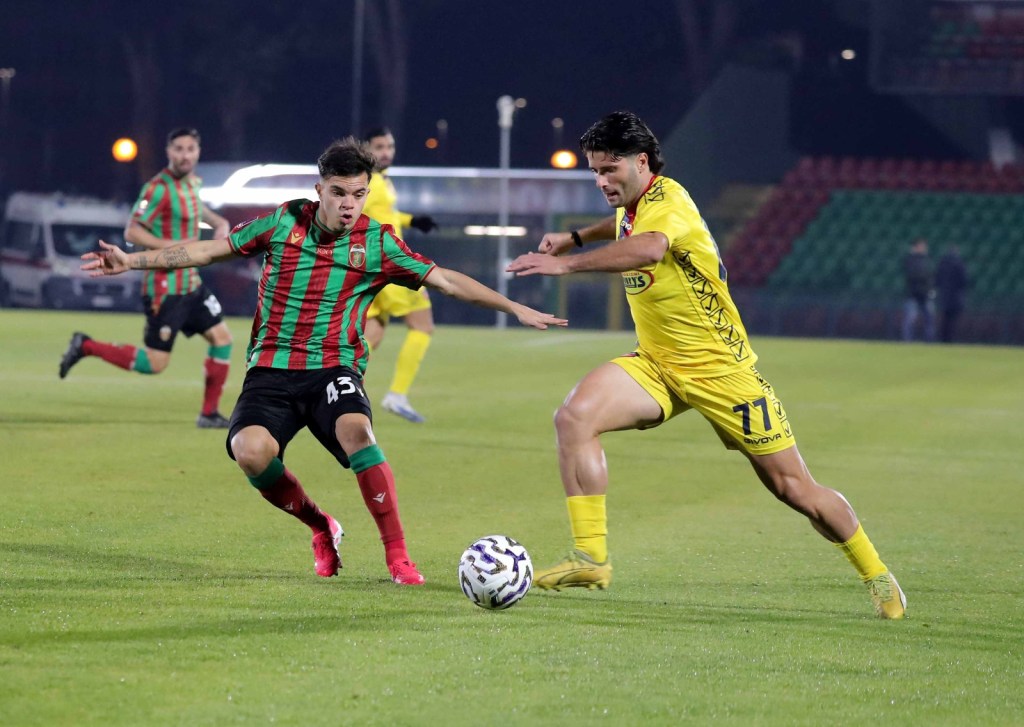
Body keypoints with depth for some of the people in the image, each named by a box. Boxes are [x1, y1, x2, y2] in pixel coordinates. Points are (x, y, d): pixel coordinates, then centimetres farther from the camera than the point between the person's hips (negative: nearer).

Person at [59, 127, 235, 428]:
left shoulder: (191, 182, 9)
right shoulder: (159, 188, -18)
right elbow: (132, 232, -21)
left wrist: (219, 222, 15)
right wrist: (174, 247, -26)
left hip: (191, 283, 9)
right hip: (165, 287, -9)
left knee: (222, 338, 6)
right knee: (154, 363, -7)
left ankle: (210, 414, 14)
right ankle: (86, 347, 8)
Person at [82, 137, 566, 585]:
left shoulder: (377, 244, 1)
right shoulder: (284, 223, 3)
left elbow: (446, 281, 2)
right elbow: (207, 250, 10)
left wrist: (516, 309, -6)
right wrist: (131, 261, 8)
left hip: (334, 368, -1)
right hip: (271, 368, 1)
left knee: (355, 431, -34)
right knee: (250, 450, -27)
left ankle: (398, 557, -25)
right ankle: (320, 528, 3)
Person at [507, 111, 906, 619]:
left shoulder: (666, 198, -22)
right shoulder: (631, 207, 4)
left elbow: (649, 247, -47)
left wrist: (567, 263, -52)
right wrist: (576, 236, 27)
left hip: (719, 368, -7)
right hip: (656, 366, 7)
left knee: (793, 487, 0)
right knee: (574, 416, -21)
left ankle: (876, 575, 22)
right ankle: (591, 558, -18)